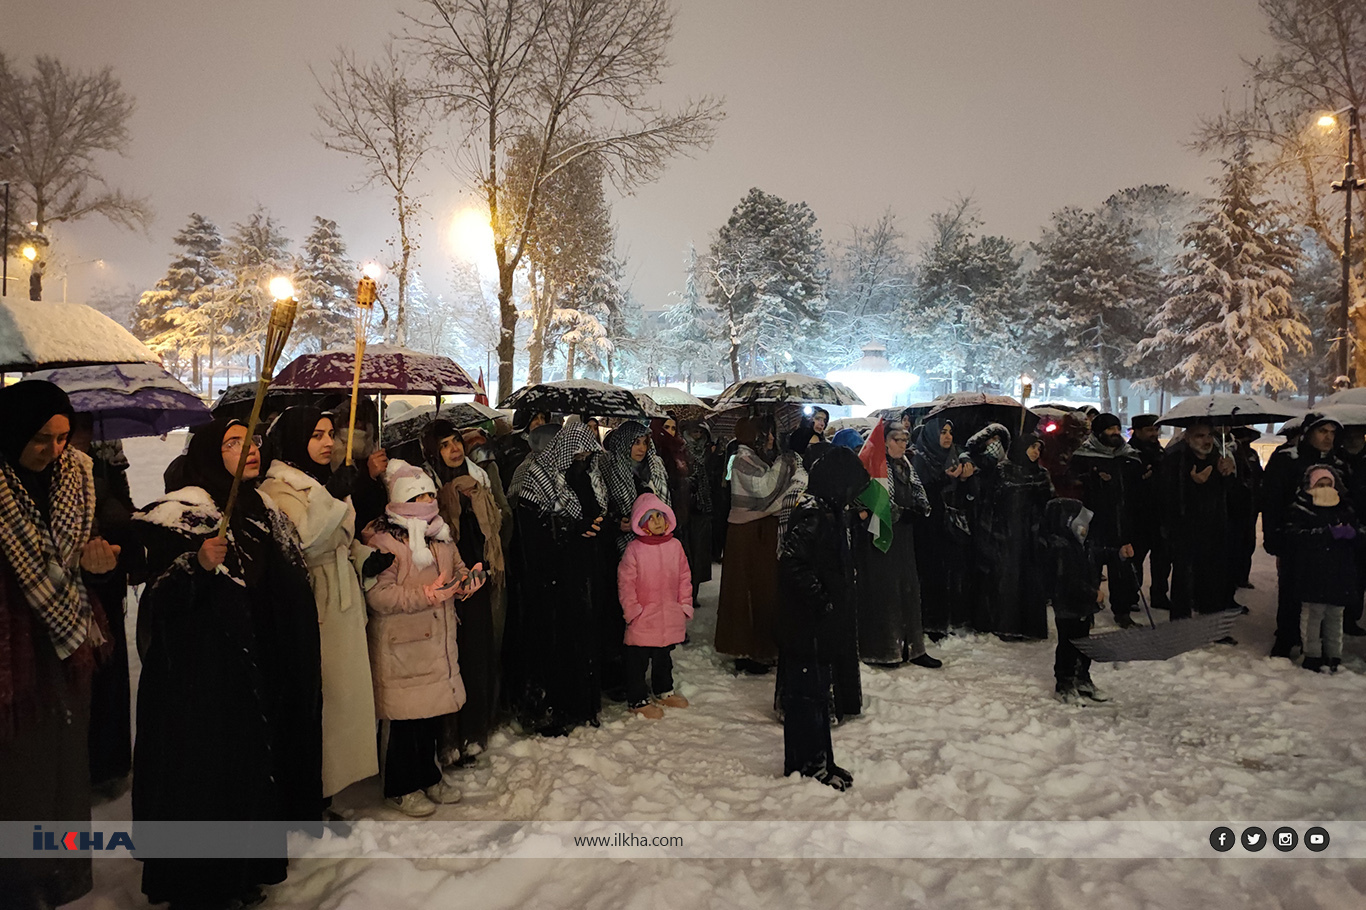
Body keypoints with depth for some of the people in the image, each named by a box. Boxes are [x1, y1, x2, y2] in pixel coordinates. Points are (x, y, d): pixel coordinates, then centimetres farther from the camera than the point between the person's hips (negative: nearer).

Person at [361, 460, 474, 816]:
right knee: (405, 715, 0)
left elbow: (456, 569, 22)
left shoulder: (439, 534, 12)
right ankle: (401, 787, 16)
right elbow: (378, 594, -20)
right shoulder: (382, 540, -13)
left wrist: (467, 580, -2)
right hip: (401, 644, -7)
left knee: (436, 709, 13)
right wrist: (426, 595, -27)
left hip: (438, 639, 7)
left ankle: (429, 776, 30)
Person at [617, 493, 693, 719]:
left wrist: (685, 603, 6)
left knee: (663, 657, 21)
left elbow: (684, 577, 9)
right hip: (642, 618, -5)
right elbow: (625, 581, -10)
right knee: (638, 660, 3)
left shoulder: (675, 545, 2)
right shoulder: (634, 549, -12)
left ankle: (663, 691, 38)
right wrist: (632, 609, -12)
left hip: (669, 616, 5)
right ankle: (637, 700, 15)